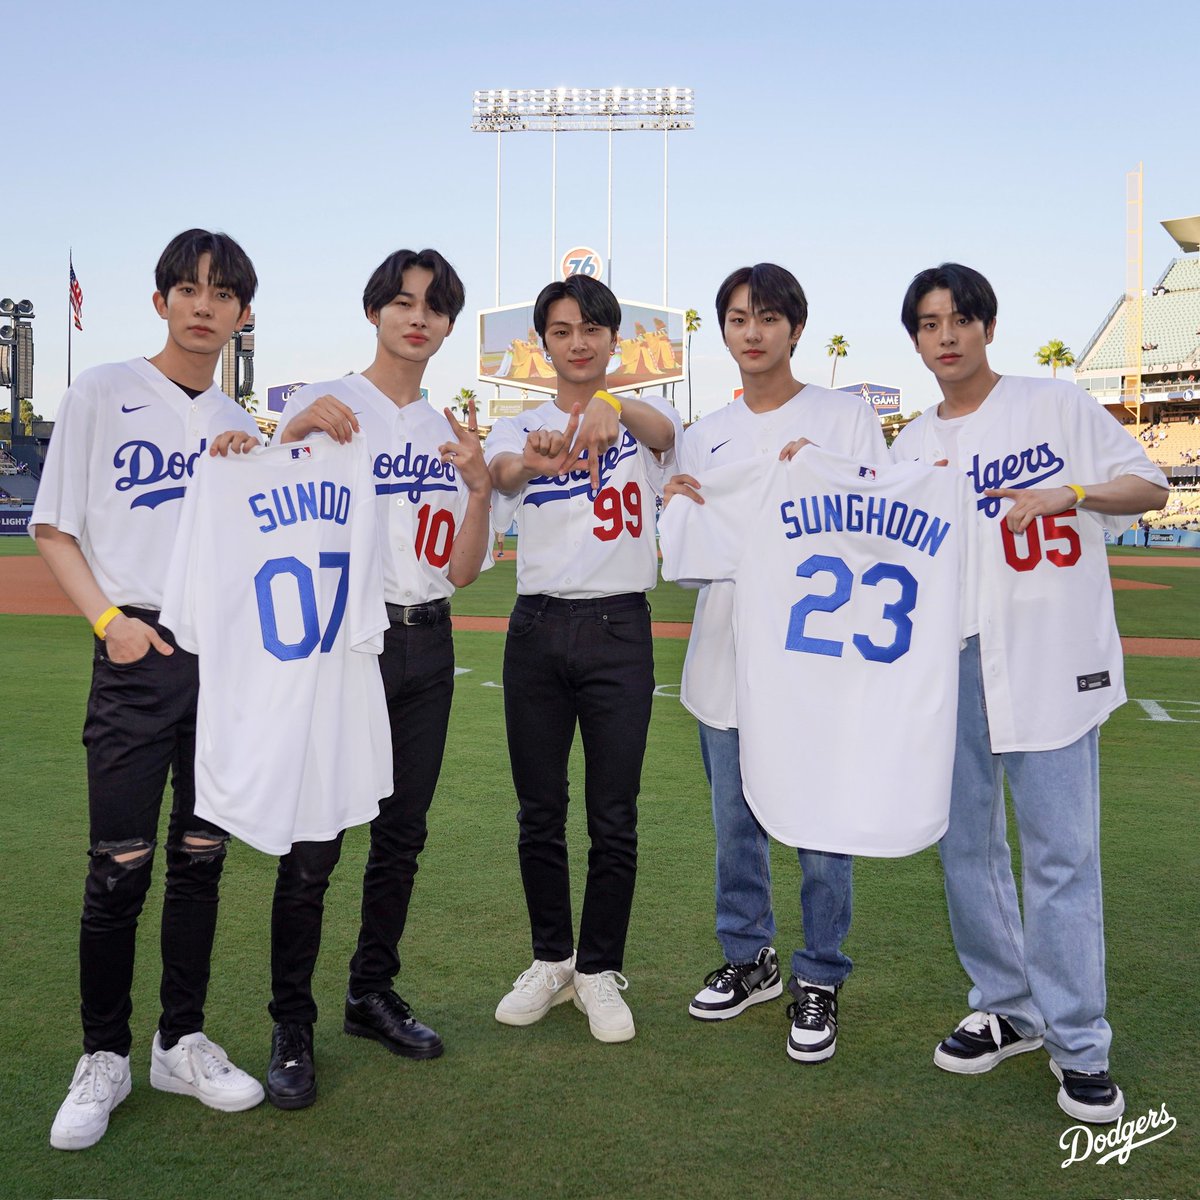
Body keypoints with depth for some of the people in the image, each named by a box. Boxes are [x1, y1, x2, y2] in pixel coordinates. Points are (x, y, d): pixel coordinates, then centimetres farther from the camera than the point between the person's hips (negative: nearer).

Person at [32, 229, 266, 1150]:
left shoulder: (240, 426, 13)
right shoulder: (102, 394, 2)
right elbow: (53, 529, 1)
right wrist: (110, 619, -11)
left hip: (229, 651, 4)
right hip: (140, 652, -4)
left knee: (202, 857, 9)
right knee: (120, 866, -3)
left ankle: (182, 1043, 23)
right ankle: (104, 1059, 15)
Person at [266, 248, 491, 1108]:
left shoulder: (451, 433, 13)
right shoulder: (322, 404, 0)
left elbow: (462, 571, 7)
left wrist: (480, 487, -9)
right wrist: (295, 431, -22)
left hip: (426, 649, 5)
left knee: (402, 836, 12)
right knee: (314, 846, -6)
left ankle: (374, 995, 28)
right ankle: (292, 1028, 9)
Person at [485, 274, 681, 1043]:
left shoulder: (642, 417, 5)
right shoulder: (522, 427, 8)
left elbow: (665, 430, -21)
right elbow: (498, 471, -16)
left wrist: (614, 406, -45)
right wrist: (530, 460, -42)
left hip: (619, 630, -2)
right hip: (537, 628, 2)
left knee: (614, 819, 2)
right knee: (540, 814, 10)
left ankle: (601, 970, 20)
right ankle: (552, 960, 28)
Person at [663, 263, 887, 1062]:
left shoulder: (847, 417, 2)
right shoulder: (704, 439, 12)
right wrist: (679, 509, -8)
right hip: (728, 659, 4)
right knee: (736, 823, 14)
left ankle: (819, 981, 16)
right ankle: (749, 959, 31)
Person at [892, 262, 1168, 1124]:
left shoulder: (1058, 406, 3)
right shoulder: (914, 447, 13)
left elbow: (1149, 486, 1)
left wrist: (1067, 494, -15)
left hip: (1052, 661, -4)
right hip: (950, 662, 5)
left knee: (1062, 853, -4)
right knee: (966, 844, 9)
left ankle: (1078, 1045, 8)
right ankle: (1007, 1009, 26)